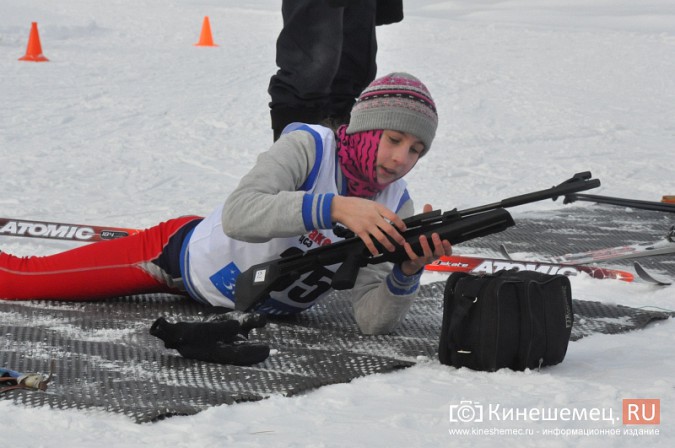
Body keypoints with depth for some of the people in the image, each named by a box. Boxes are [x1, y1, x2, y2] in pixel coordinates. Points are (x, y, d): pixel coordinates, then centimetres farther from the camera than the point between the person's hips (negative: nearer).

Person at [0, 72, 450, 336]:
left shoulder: (395, 207, -15)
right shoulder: (308, 147, -28)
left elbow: (374, 320, -21)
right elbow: (238, 215, -44)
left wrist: (408, 272, -41)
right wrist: (334, 207, -53)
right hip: (184, 253, -4)